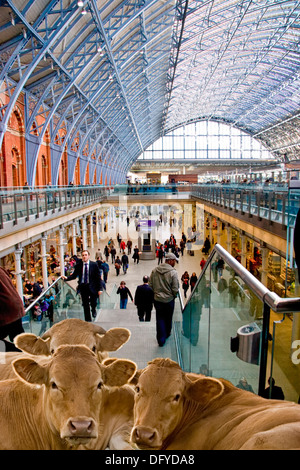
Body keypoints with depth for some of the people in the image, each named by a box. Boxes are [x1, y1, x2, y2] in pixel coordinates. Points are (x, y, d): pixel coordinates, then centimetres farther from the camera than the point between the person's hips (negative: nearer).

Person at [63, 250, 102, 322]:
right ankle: (87, 320, 23)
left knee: (93, 303, -4)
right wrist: (67, 278, -16)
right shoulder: (78, 265, 2)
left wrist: (99, 289, -6)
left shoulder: (94, 264, -2)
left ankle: (93, 310, 33)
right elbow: (74, 275, 5)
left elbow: (98, 277, -2)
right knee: (85, 305, 8)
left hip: (92, 287, -2)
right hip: (83, 286, 2)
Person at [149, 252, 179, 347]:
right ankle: (167, 334, 39)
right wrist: (174, 296, 3)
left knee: (160, 319, 13)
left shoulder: (154, 270, -4)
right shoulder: (173, 272, -19)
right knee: (168, 319, 20)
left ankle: (161, 339, 11)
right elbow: (175, 289, -17)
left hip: (157, 299, 3)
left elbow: (150, 285, 1)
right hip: (169, 300, -3)